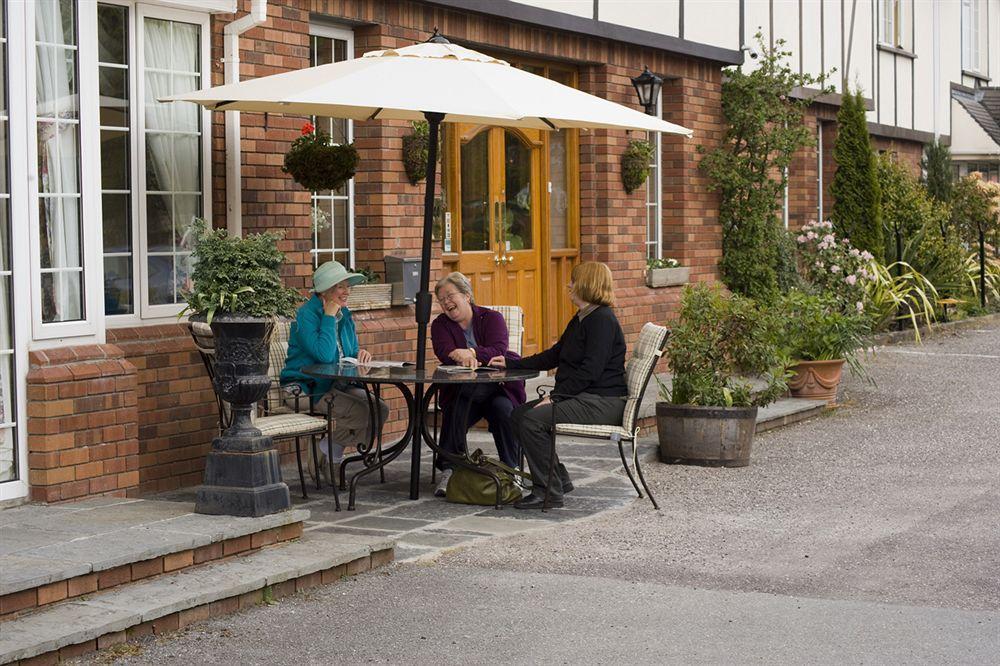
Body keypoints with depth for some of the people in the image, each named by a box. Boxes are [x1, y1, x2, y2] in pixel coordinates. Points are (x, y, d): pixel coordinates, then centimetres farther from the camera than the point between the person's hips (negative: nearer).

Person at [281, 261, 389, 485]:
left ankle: (330, 453, -1)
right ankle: (324, 455, -5)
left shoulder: (344, 314, 11)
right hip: (305, 389, -9)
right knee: (361, 412, -27)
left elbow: (349, 354, 20)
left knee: (380, 409, -12)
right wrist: (329, 317, -19)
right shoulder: (306, 315, -14)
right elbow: (324, 355, -26)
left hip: (336, 386, 9)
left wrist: (360, 354, -5)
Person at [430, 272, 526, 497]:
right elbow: (443, 352, -12)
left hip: (497, 389, -1)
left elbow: (498, 351, -15)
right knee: (453, 415, -29)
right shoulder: (441, 324, 9)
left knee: (504, 411, -30)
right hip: (461, 393, 1)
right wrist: (465, 359, -33)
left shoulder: (492, 318, 2)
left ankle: (511, 471, -20)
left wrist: (471, 353, -33)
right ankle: (448, 471, -27)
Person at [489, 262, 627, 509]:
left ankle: (549, 492, -16)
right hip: (582, 397, 11)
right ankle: (559, 479, 9)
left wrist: (555, 397, -22)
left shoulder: (602, 320, -15)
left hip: (602, 403, -11)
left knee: (533, 420, -23)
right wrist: (510, 363, 19)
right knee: (519, 414, 5)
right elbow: (553, 356, 22)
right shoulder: (580, 319, 18)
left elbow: (590, 370, -23)